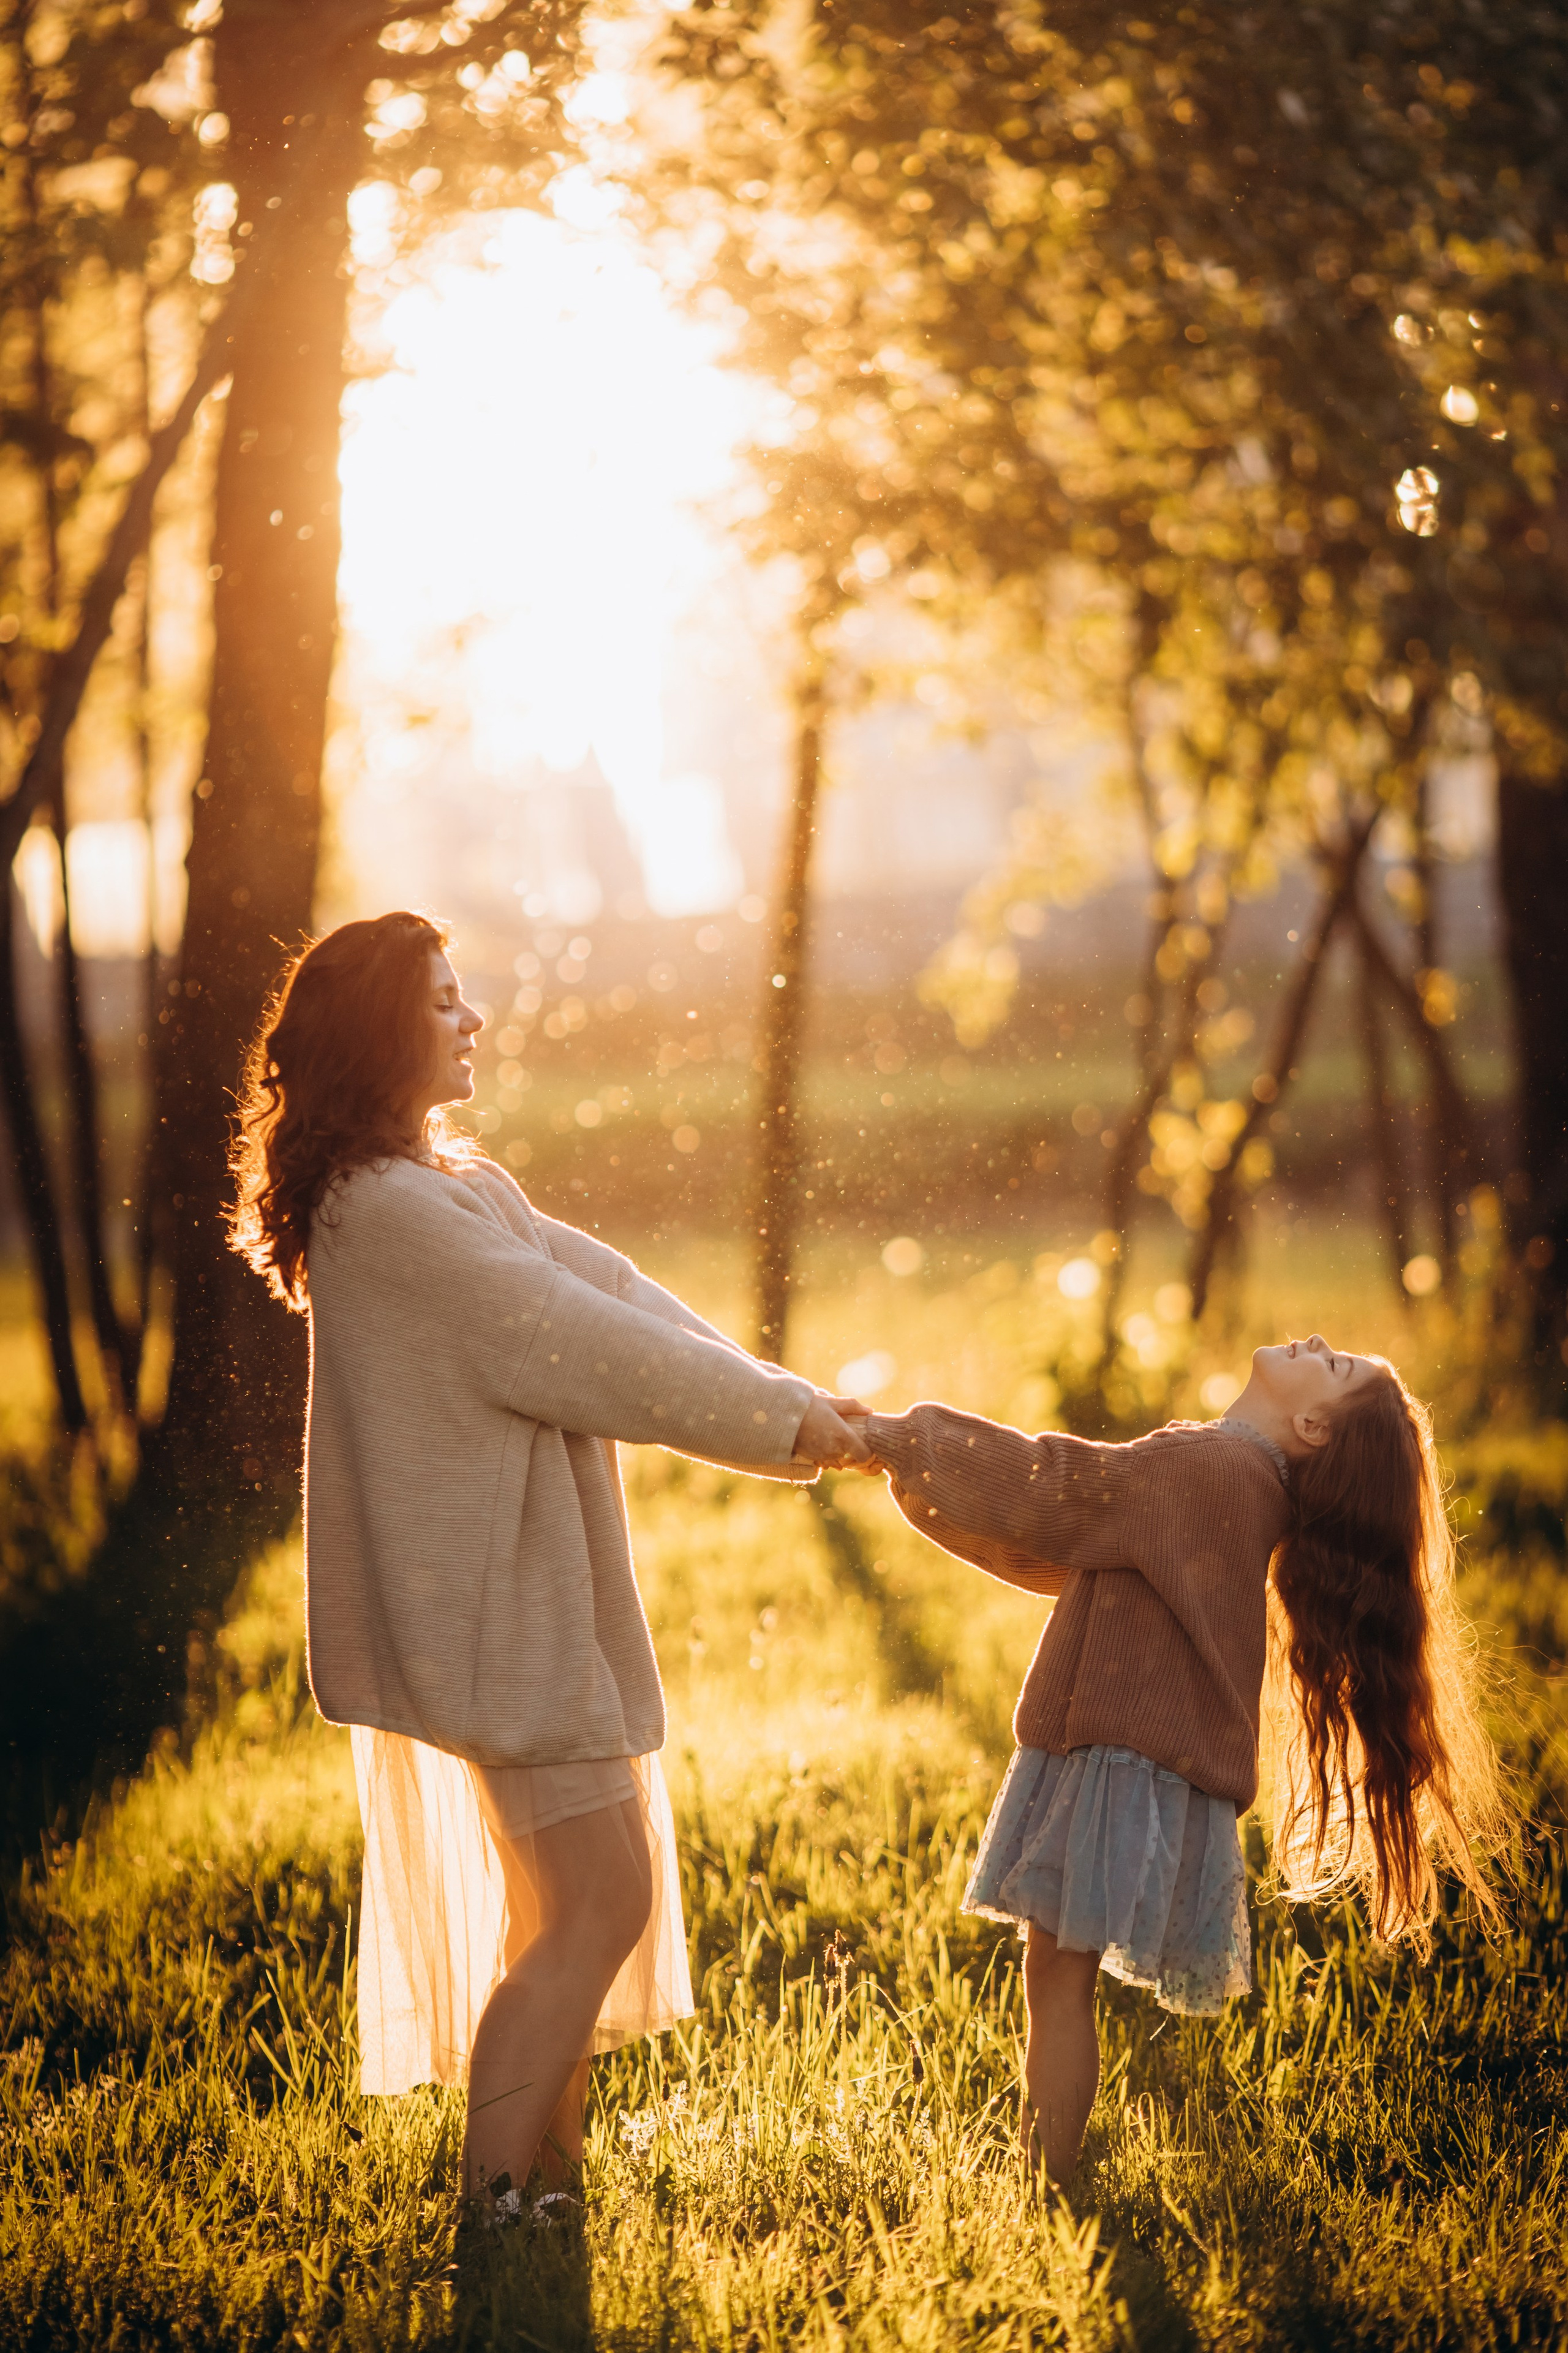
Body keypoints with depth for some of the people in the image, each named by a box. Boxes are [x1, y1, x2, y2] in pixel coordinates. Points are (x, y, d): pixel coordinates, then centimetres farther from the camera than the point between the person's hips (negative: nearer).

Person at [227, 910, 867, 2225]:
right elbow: (577, 1349, -19)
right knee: (601, 1898, -9)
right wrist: (780, 1421, -11)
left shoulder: (458, 1187, 16)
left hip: (525, 1588, 10)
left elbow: (612, 1296, 8)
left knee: (573, 1893, 14)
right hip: (496, 1603, -10)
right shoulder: (389, 1211, -18)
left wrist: (792, 1409, -2)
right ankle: (494, 2211, -3)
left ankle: (551, 2176, 22)